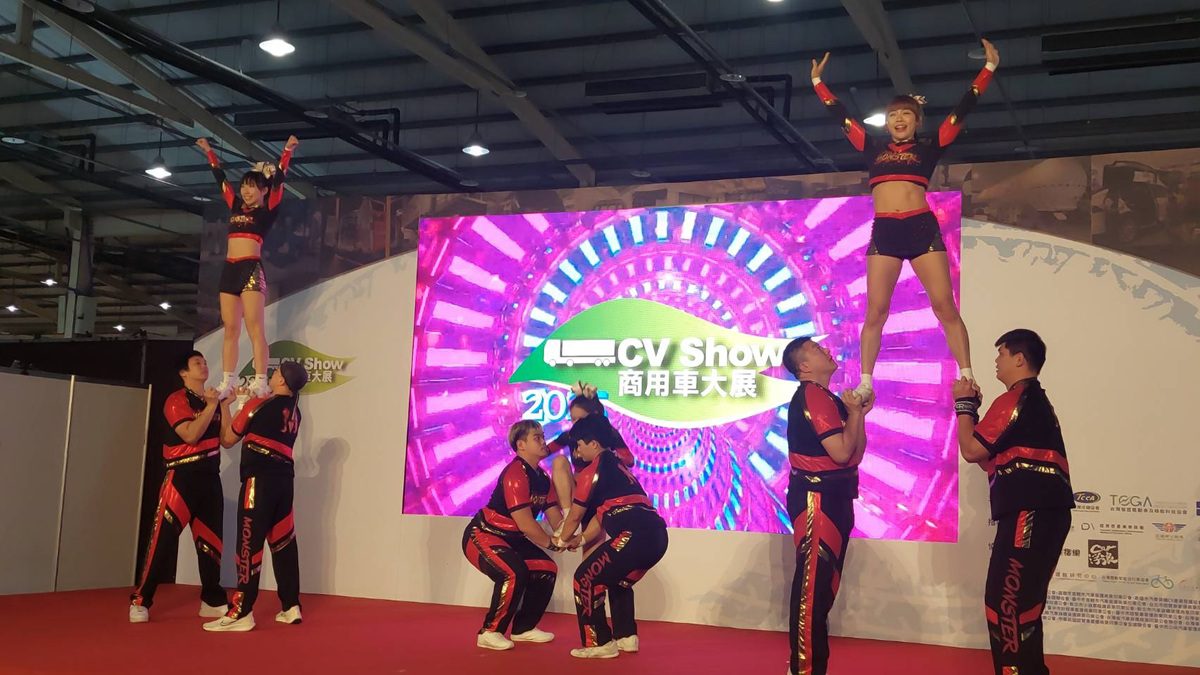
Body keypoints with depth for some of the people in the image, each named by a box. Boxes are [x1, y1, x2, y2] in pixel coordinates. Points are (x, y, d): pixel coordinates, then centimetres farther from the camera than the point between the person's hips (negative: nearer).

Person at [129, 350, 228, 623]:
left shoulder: (213, 401, 15)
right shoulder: (177, 400, -6)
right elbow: (191, 435, -20)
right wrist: (211, 405, -16)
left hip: (210, 478, 7)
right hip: (182, 477, -6)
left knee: (210, 541, 9)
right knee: (163, 539, -8)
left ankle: (212, 600, 18)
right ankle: (140, 601, -2)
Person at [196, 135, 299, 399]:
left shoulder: (267, 210, 4)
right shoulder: (236, 207, 19)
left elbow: (278, 180, -5)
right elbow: (221, 178, 27)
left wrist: (287, 151, -10)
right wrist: (209, 152, 33)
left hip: (251, 269, -7)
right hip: (229, 270, 7)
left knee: (254, 328, -13)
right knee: (230, 329, 4)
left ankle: (261, 382, -19)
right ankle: (226, 383, 4)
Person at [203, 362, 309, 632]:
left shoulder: (259, 405, -6)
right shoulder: (294, 411, 13)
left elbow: (228, 440, 4)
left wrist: (224, 407, 15)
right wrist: (245, 403, 23)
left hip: (260, 479, -7)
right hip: (285, 479, 7)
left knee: (249, 544, -7)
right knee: (284, 543, 11)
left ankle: (241, 612, -8)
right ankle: (290, 607, 14)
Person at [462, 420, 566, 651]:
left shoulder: (542, 478, 6)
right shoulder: (515, 474, -24)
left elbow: (555, 515, 3)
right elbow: (525, 524, -26)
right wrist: (552, 544, -13)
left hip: (510, 538, 10)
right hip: (481, 536, -10)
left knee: (546, 569, 7)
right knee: (515, 573, -29)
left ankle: (523, 628, 19)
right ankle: (490, 632, -14)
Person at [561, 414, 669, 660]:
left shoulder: (593, 471, 2)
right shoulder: (616, 465, 27)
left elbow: (575, 516, 14)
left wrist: (561, 539, 31)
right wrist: (581, 540, 32)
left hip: (635, 536, -9)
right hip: (656, 535, 9)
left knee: (585, 578, 4)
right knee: (619, 581, 31)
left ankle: (599, 643, 4)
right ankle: (626, 636, 30)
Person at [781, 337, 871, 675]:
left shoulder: (828, 398, 17)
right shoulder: (812, 396, -14)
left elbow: (856, 454, 17)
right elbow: (841, 451, -21)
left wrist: (860, 412, 6)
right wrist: (854, 412, -7)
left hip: (832, 498, 11)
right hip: (816, 499, -11)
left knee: (823, 584, 15)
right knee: (812, 584, -9)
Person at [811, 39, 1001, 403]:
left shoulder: (928, 147, 12)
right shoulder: (873, 148, 17)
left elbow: (961, 110, 11)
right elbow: (841, 115, 24)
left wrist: (989, 68, 10)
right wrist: (818, 82, 28)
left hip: (922, 229, -2)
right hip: (883, 233, 2)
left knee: (945, 307, -7)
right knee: (875, 312, -1)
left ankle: (968, 379, -8)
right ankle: (865, 384, 3)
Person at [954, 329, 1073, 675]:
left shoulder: (1015, 399, -9)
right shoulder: (1035, 399, 25)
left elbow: (971, 450, -9)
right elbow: (992, 459, 23)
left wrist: (964, 405, 4)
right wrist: (973, 409, 18)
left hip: (1030, 513, -11)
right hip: (1042, 512, 11)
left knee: (1006, 605, -11)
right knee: (1022, 604, 16)